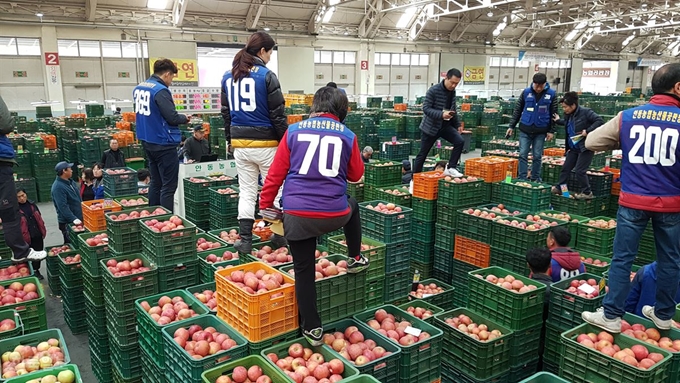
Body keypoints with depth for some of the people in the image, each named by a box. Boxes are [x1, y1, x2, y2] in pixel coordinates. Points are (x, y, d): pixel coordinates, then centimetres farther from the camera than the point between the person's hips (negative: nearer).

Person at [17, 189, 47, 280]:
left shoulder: (32, 204, 4)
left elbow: (39, 218, 13)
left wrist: (43, 231, 10)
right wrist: (23, 238, -13)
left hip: (38, 235, 5)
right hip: (27, 238, -5)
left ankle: (36, 270, 33)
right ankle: (31, 272, 19)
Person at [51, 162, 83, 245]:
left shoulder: (71, 182, 9)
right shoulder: (58, 187, -19)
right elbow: (63, 207, -25)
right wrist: (73, 219, -29)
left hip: (78, 220, 8)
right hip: (68, 223, -8)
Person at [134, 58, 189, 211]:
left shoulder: (138, 88, 9)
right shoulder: (161, 91, -18)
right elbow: (173, 118, -20)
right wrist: (185, 118, 1)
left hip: (147, 141, 9)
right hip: (163, 143, -9)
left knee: (155, 182, 17)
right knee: (169, 186, -4)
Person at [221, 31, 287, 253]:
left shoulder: (228, 77, 10)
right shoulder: (266, 76, -10)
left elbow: (226, 112, 15)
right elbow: (277, 114, -10)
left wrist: (230, 139, 22)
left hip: (240, 143, 5)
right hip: (265, 143, -5)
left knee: (246, 192, 10)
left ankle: (245, 240, 10)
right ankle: (278, 235, 19)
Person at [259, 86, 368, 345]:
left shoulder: (294, 131, 4)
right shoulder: (348, 136, 4)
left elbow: (276, 174, 3)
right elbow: (356, 175, 16)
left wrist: (265, 205, 11)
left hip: (297, 214, 0)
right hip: (334, 214, 1)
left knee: (303, 271, 13)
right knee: (352, 206, 36)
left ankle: (312, 328, 20)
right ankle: (355, 259, 46)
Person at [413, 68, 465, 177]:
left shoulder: (453, 92, 4)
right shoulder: (433, 90, -17)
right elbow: (426, 108, -22)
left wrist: (457, 124, 14)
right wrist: (441, 114, -33)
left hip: (445, 126, 5)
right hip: (430, 126, -5)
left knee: (460, 141, -17)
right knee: (422, 154, 3)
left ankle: (451, 168, -6)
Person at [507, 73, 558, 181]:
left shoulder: (551, 94, -1)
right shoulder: (526, 92, 0)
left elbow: (554, 114, 2)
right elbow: (517, 110, 7)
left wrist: (551, 131, -3)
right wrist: (512, 126, 5)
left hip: (541, 131, -1)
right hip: (525, 129, 1)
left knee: (537, 156, 6)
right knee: (523, 155, 0)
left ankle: (536, 179, 16)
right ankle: (521, 179, 5)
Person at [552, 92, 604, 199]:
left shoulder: (585, 112, -18)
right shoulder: (568, 115, 6)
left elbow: (599, 121, -21)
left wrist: (588, 131, -27)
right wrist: (558, 121, 17)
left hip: (586, 147, -8)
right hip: (573, 147, 8)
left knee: (579, 170, -9)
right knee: (566, 168, 13)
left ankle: (587, 193, 5)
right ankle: (559, 187, 26)